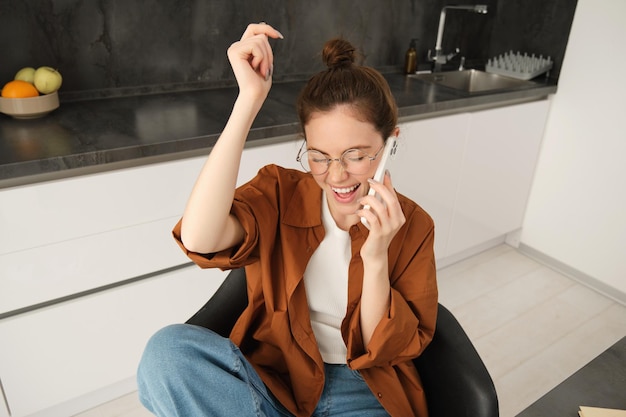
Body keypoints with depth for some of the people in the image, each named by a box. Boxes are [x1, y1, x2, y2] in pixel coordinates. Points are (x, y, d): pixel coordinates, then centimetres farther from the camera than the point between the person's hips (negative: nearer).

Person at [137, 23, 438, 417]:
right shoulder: (279, 192, -6)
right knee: (168, 349, -27)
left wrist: (376, 258, -23)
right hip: (274, 380, 2)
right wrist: (249, 100, -29)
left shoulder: (413, 226, -5)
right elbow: (198, 240, -28)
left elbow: (388, 351, -6)